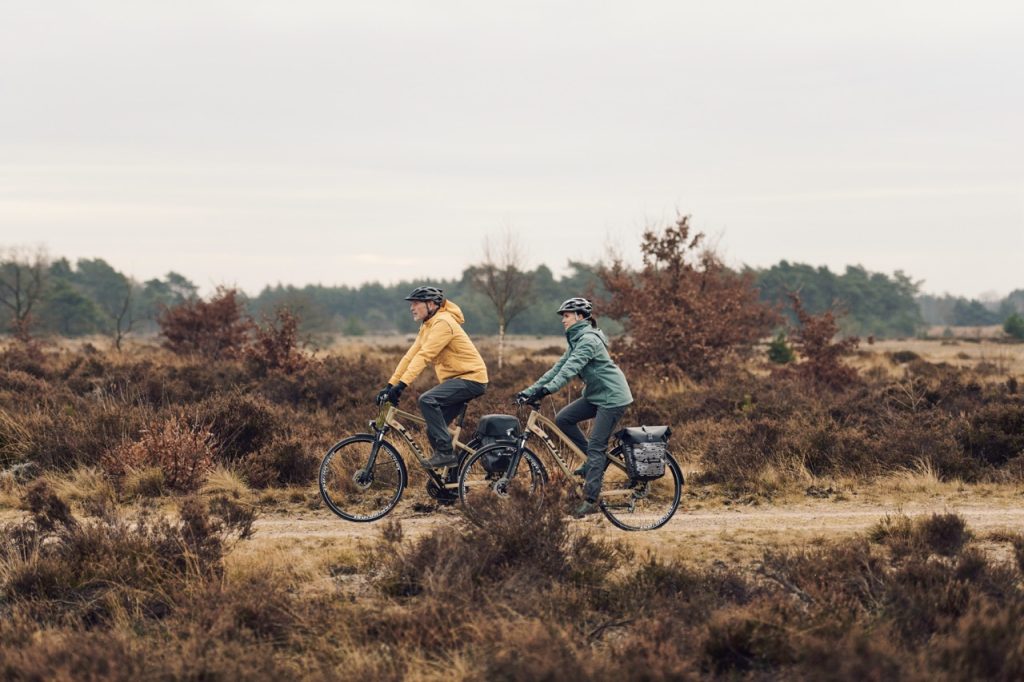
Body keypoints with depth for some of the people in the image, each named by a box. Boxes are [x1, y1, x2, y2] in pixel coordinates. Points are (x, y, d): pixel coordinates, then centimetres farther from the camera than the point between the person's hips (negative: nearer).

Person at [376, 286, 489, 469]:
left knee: (427, 400, -27)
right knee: (433, 430, 5)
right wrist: (390, 385, 2)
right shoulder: (426, 327, 13)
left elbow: (424, 356, -26)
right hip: (456, 378, 10)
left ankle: (446, 452, -22)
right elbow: (410, 356, 10)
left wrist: (402, 384, -31)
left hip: (471, 378, -10)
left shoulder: (443, 323, -18)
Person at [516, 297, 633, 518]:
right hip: (596, 395, 10)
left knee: (595, 447, -11)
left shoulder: (588, 340, -18)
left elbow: (570, 369, -30)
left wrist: (546, 390, -39)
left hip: (613, 397, -10)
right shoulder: (576, 341, 13)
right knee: (563, 419, -1)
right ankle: (595, 461, 9)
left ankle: (590, 501, -10)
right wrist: (530, 391, 4)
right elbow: (558, 368, 11)